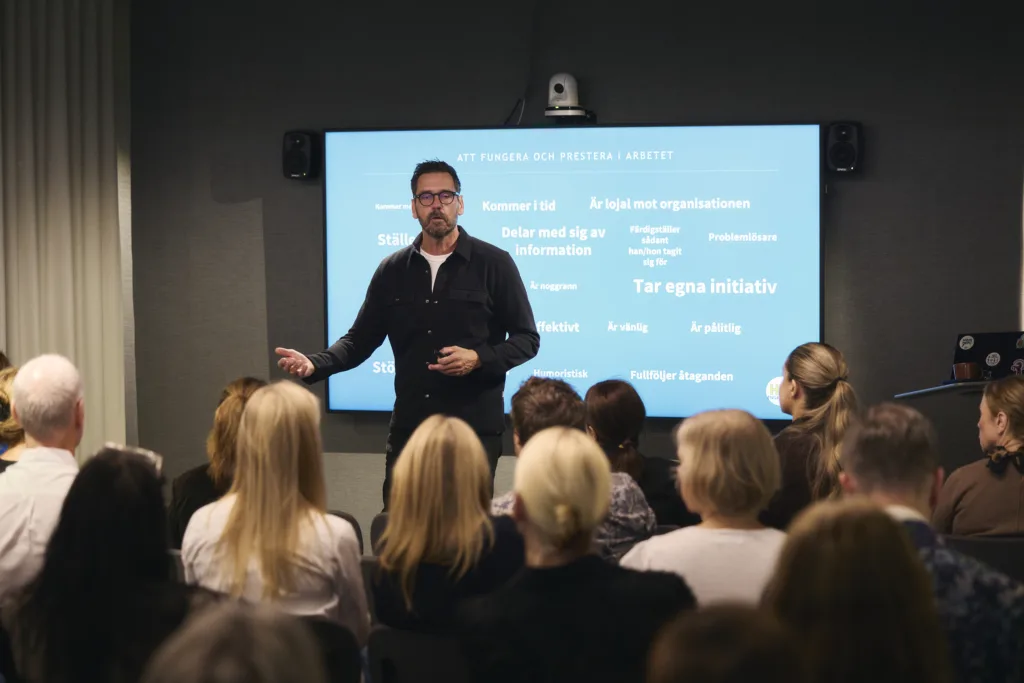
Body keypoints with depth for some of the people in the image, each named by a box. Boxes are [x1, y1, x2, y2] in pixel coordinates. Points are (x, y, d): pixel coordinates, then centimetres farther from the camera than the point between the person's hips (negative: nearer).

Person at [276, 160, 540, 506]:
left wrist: (478, 358, -17)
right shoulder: (393, 270, 8)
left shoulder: (494, 264, -2)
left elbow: (526, 338, 0)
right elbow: (360, 339, 10)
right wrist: (315, 364, -9)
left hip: (474, 425, -3)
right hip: (409, 425, 3)